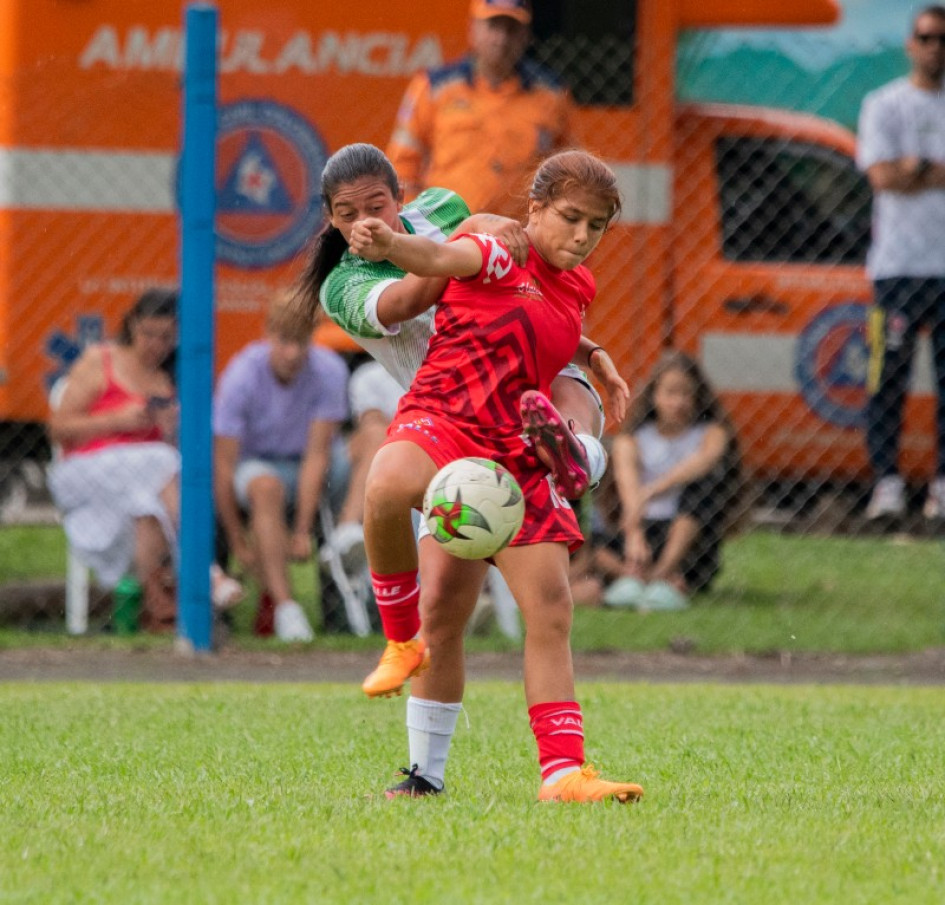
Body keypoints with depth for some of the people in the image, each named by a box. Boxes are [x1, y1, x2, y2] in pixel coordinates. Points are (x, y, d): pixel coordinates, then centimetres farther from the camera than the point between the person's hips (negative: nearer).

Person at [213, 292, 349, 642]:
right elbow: (223, 466, -18)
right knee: (266, 486, -36)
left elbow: (316, 455, -18)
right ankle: (284, 605, -46)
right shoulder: (240, 377, -20)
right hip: (253, 462, -5)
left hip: (302, 469, 5)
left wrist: (303, 531, -23)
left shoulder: (330, 371, -16)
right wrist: (237, 542, -17)